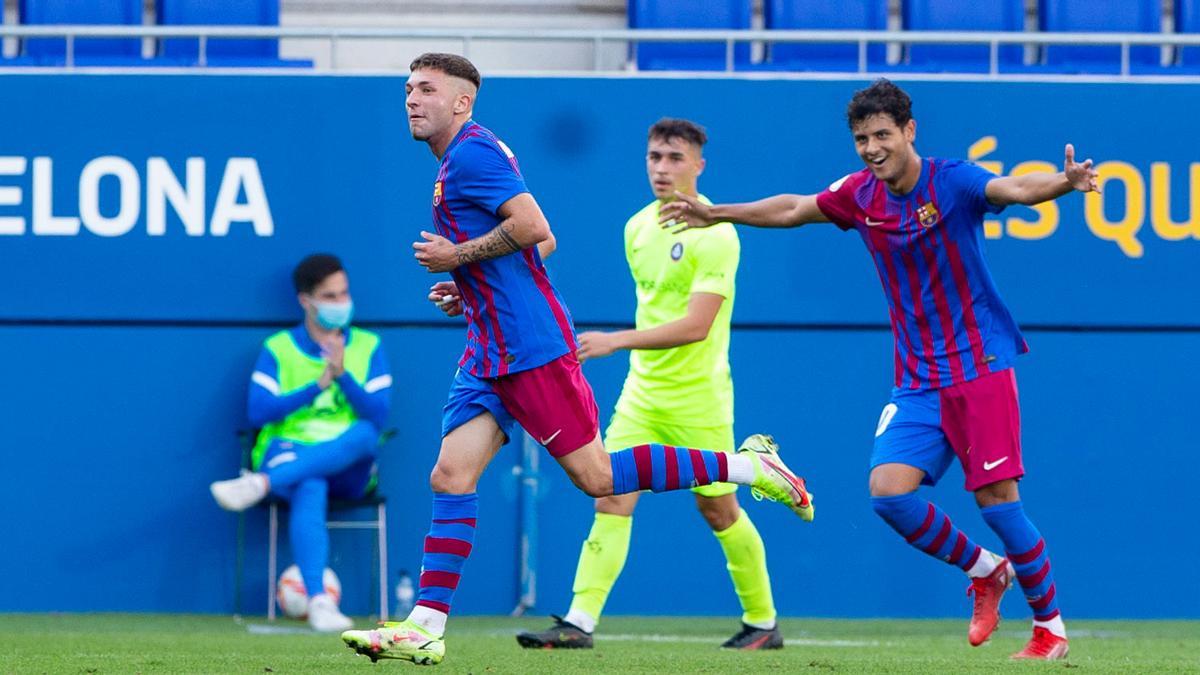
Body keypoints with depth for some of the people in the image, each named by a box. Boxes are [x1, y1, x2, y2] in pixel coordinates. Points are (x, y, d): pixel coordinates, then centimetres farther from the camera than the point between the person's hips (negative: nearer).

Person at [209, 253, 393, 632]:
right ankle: (318, 601, -51)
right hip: (288, 454, -2)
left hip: (349, 469, 2)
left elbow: (378, 418, 0)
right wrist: (317, 386, -11)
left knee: (365, 435, -36)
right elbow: (257, 412, -4)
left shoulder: (368, 347, 12)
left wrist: (342, 375, -14)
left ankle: (261, 485, -48)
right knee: (310, 488, -39)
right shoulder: (278, 349, 10)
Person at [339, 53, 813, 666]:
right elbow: (544, 242, 25)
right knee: (451, 475, 0)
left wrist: (457, 256, -13)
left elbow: (531, 227, -23)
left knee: (596, 476, -7)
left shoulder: (471, 152, -11)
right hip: (491, 353, 10)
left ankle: (746, 465, 2)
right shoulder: (460, 161, 20)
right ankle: (424, 628, -4)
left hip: (530, 348, -10)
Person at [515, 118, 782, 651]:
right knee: (612, 497, -8)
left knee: (718, 510, 5)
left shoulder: (715, 234, -16)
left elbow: (696, 326, -24)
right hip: (641, 389, 6)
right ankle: (579, 622, -14)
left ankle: (762, 623, 22)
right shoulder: (637, 227, 7)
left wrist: (616, 341, -29)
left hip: (699, 398, -6)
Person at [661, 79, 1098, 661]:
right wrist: (715, 214, 28)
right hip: (918, 381, 6)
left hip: (980, 367, -5)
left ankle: (1050, 627, 7)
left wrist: (1063, 183, -53)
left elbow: (1015, 189, -32)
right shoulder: (860, 195, 4)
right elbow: (794, 208, 22)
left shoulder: (952, 181, -13)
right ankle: (985, 571, 13)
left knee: (996, 496, -10)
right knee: (888, 491, -11)